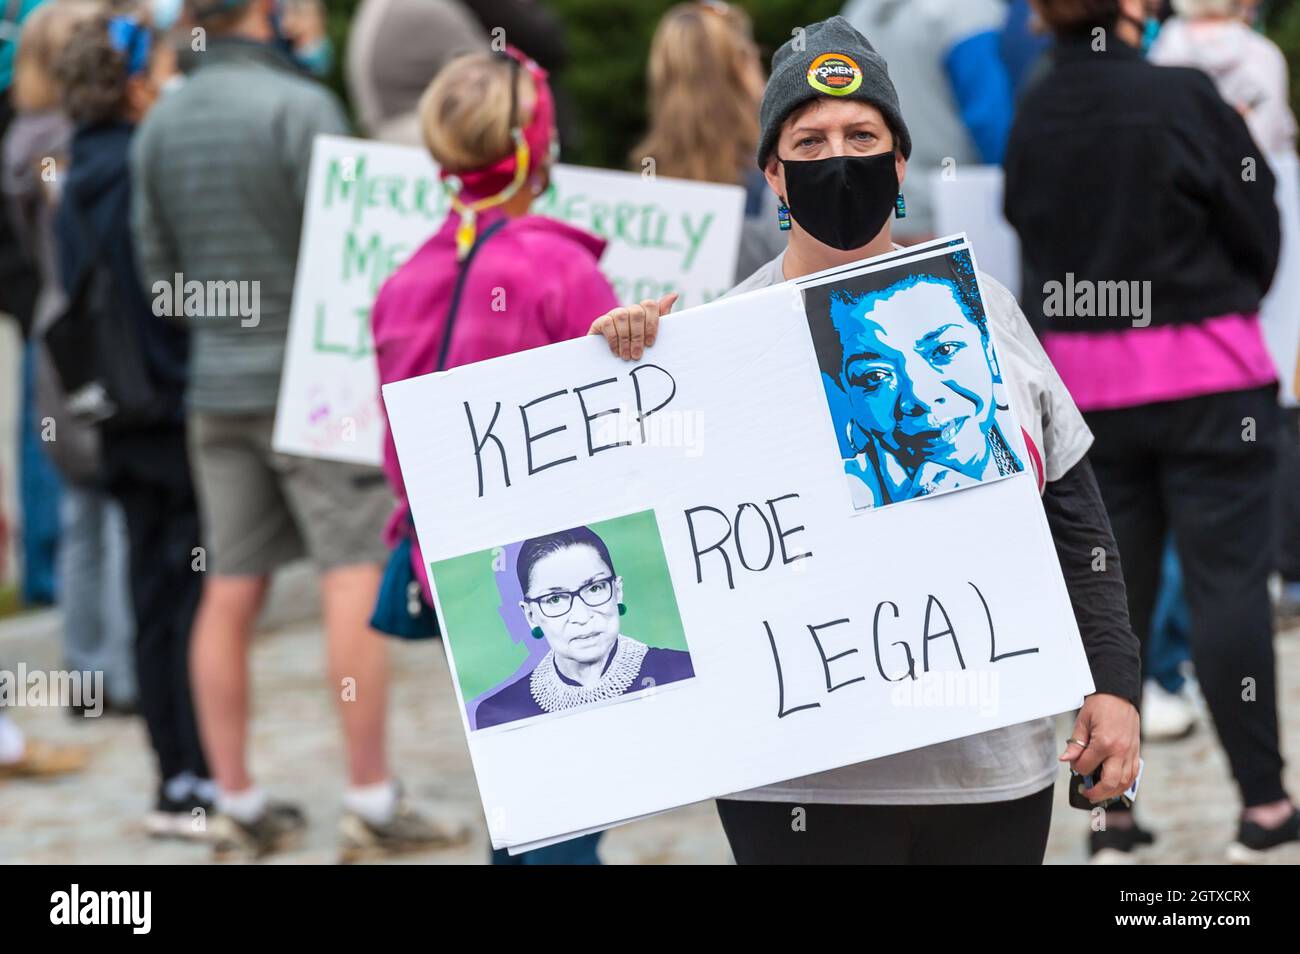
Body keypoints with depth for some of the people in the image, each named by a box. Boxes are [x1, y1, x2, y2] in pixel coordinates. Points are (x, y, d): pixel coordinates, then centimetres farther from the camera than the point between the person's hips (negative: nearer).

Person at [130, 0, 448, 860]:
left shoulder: (160, 124, 7)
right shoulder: (300, 108, -13)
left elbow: (157, 266, 12)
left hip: (216, 390, 6)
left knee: (229, 592, 6)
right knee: (356, 579, -3)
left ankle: (236, 803, 9)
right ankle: (371, 798, -4)